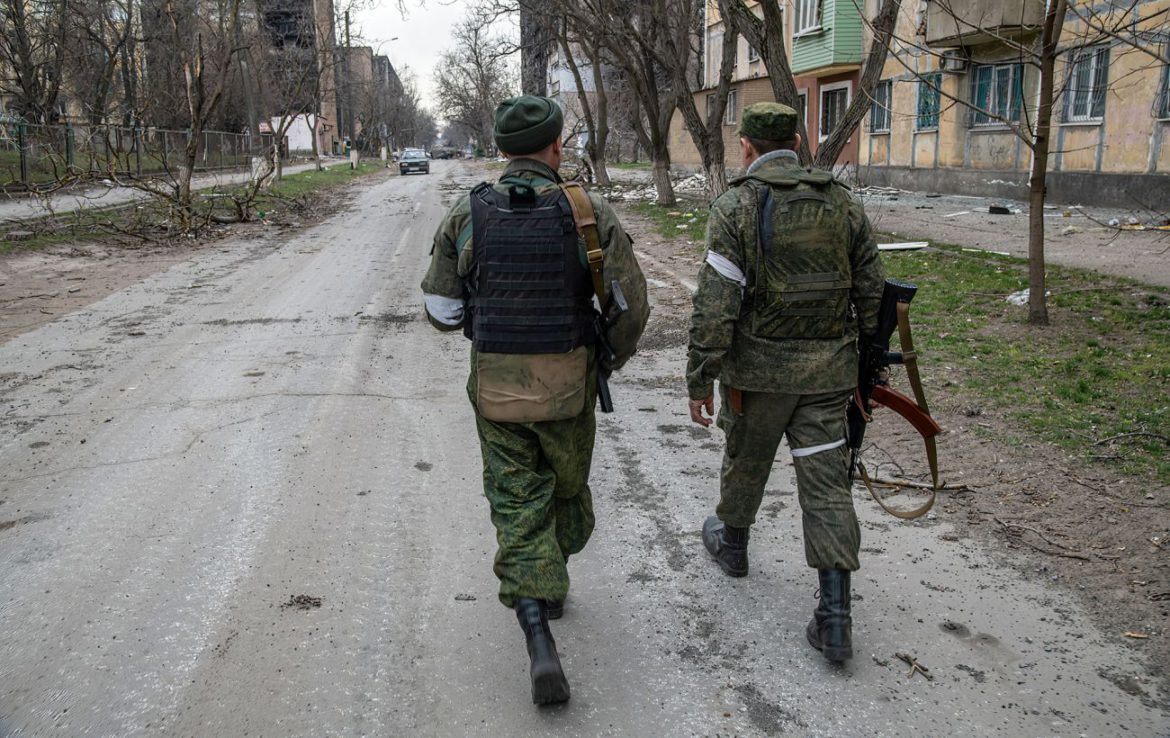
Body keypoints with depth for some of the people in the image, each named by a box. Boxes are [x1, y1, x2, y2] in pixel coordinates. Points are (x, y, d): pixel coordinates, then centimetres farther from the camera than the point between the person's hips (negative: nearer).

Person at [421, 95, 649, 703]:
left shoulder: (466, 215, -5)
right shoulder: (589, 212, -10)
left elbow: (441, 309, -1)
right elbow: (631, 303, -10)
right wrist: (615, 355, 10)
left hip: (495, 384, 0)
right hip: (566, 382, 0)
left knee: (516, 505, 7)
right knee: (567, 487, 23)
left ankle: (540, 641, -3)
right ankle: (550, 585, 46)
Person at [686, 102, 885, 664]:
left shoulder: (737, 206, -9)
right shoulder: (844, 202, 5)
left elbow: (715, 302, -15)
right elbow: (871, 291, 8)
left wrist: (700, 379, -9)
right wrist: (868, 359, 18)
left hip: (759, 367, -3)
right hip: (828, 369, 3)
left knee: (746, 460, 20)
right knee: (826, 481, 4)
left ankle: (731, 543, 45)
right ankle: (835, 618, 3)